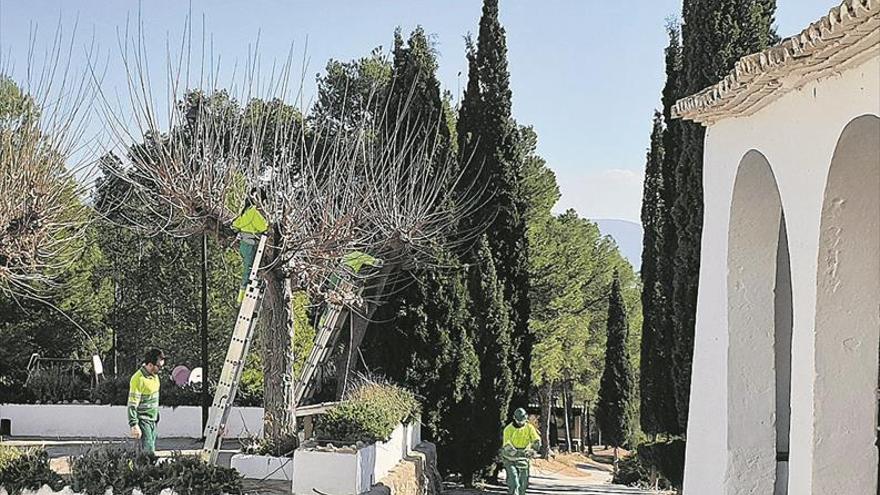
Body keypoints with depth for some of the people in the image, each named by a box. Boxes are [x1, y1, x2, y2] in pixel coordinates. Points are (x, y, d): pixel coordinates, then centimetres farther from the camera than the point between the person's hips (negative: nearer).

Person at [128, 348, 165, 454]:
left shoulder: (154, 375, 7)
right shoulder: (138, 379, -20)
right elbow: (132, 405, -20)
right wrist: (134, 425, -23)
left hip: (153, 420, 8)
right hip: (143, 420, -8)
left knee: (151, 450, 11)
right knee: (148, 451, -12)